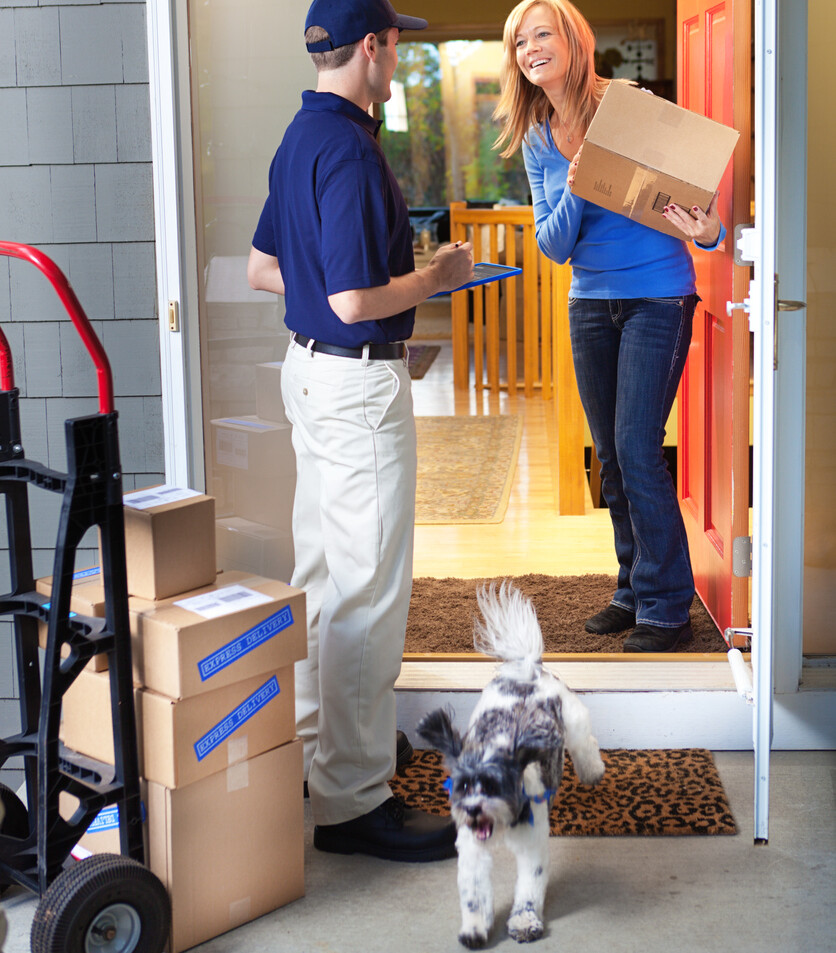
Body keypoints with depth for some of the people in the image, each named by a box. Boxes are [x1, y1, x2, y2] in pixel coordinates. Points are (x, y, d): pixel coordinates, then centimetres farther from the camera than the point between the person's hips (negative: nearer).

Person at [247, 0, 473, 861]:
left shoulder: (301, 136, 11)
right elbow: (354, 302, -26)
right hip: (359, 384, -11)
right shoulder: (348, 149, -20)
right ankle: (351, 800, 0)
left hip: (310, 367, 11)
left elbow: (262, 267, 18)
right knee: (368, 589, -6)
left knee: (322, 569, 19)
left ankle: (313, 742, 33)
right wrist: (436, 276, -9)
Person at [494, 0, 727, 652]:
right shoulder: (537, 141, 5)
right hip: (590, 301, 6)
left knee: (637, 452, -9)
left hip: (657, 297, -6)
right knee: (610, 456, 10)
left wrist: (709, 232, -32)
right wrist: (573, 190, -18)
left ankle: (666, 607, 2)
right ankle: (634, 590, 24)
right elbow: (553, 246, 2)